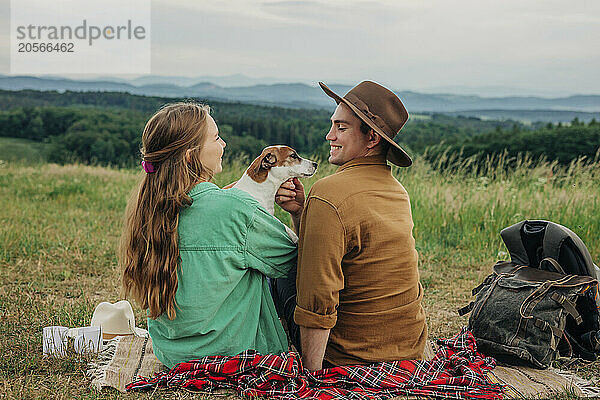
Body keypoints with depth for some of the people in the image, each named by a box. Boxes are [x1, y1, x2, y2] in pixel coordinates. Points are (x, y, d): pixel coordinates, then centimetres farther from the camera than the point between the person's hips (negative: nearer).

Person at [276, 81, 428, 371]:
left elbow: (318, 299, -26)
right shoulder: (397, 191, 4)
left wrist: (311, 373, -19)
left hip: (355, 356, -7)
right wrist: (302, 211, -4)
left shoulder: (328, 195, -23)